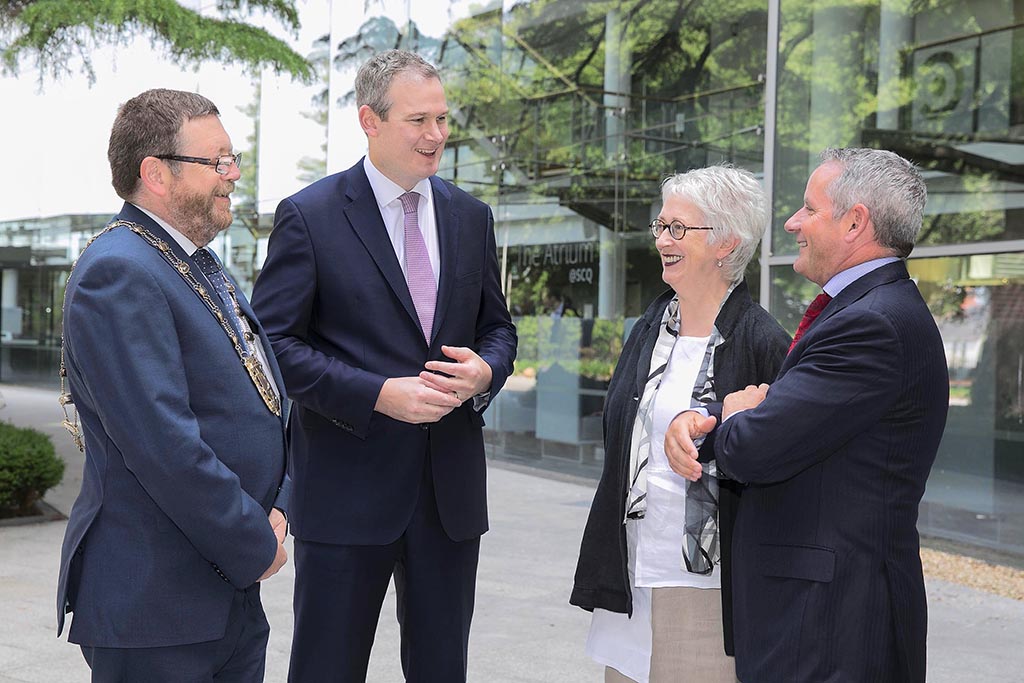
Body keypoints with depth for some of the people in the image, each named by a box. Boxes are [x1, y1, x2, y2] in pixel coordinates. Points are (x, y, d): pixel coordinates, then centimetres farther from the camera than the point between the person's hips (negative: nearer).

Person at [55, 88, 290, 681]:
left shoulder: (204, 270, 14)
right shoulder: (119, 273, -17)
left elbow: (261, 399, 16)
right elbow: (163, 444, -24)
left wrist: (275, 509, 0)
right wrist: (256, 547, -14)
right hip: (153, 602, -8)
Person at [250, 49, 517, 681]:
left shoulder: (470, 216, 10)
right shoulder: (309, 216, -6)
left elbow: (498, 326, 16)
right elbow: (275, 342, -9)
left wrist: (485, 371, -8)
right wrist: (379, 394, -19)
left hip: (452, 486, 5)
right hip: (346, 486, -4)